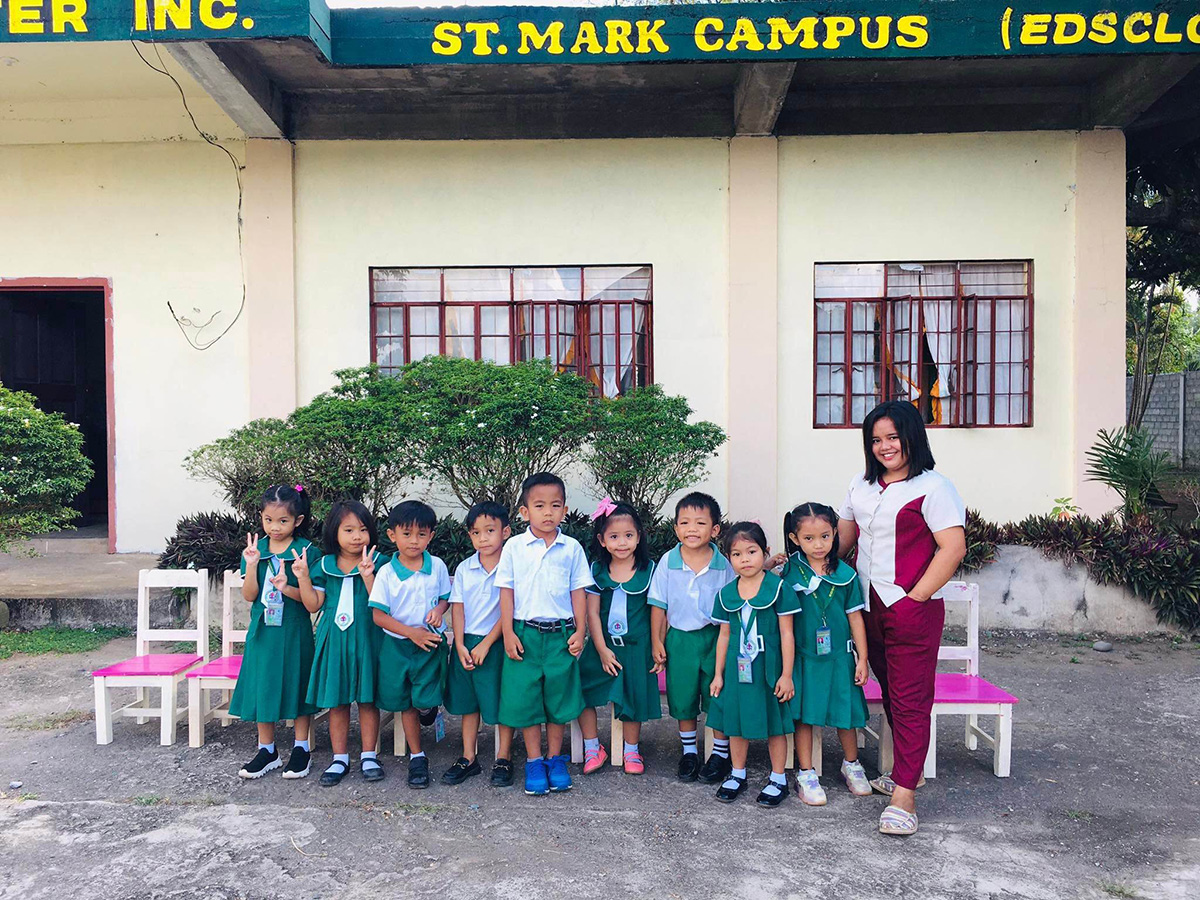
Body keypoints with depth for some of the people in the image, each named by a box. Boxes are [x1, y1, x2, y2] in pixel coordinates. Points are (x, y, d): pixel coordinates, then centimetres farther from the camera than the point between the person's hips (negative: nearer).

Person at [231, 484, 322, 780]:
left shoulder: (307, 552, -8)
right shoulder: (254, 550, 3)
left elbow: (312, 602, -10)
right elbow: (249, 596, -3)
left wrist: (287, 587, -27)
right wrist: (251, 565, -17)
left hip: (295, 633, -3)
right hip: (262, 631, 3)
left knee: (297, 686, 6)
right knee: (262, 687, 9)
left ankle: (301, 749, 21)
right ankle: (267, 751, 24)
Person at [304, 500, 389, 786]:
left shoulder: (379, 563, -3)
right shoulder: (324, 566, 6)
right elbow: (315, 604, 3)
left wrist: (367, 576, -23)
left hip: (366, 637, -2)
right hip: (334, 639, 3)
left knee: (367, 698, 5)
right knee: (336, 701, 8)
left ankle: (369, 755, 18)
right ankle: (340, 758, 20)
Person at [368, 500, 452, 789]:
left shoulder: (437, 567, -2)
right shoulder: (386, 573, -7)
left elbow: (446, 597, 11)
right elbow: (379, 615, -7)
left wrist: (439, 609, -13)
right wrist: (411, 632, -14)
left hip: (431, 644, 0)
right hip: (397, 645, 1)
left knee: (426, 699, -7)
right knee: (406, 704, 10)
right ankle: (417, 757, 23)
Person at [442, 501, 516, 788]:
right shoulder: (464, 569, 4)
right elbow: (457, 608, 3)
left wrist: (486, 644, -14)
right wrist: (460, 646, -6)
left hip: (497, 643, -4)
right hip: (466, 643, 4)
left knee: (502, 702, 3)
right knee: (468, 702, 13)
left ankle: (503, 759, 18)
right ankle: (468, 759, 24)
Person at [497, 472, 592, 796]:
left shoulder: (572, 548, 2)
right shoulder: (514, 547, 0)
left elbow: (578, 592, 6)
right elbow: (506, 591, 1)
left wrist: (579, 631, 1)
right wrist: (508, 633, -4)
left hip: (561, 633, 1)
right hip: (525, 633, -1)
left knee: (558, 696, 7)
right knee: (525, 697, 3)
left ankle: (555, 759, 23)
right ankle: (534, 761, 17)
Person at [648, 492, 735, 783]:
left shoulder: (724, 564, -7)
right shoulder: (668, 562, -6)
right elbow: (658, 605, 0)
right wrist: (657, 642, 0)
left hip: (715, 637, -1)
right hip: (679, 638, 1)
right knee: (683, 699, 11)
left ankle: (721, 754, 25)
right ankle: (688, 752, 30)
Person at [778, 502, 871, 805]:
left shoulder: (846, 574, -4)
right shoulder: (789, 572, -5)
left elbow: (855, 618, 2)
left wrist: (862, 659, 2)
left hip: (839, 655, 1)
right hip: (803, 655, -1)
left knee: (846, 712, 9)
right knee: (804, 713, 4)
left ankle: (851, 765, 33)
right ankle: (806, 774, 18)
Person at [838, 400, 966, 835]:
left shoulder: (932, 487, -8)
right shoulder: (861, 486, 14)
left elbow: (953, 547, -14)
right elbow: (843, 535, 22)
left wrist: (915, 597, -15)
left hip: (912, 609, -6)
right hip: (868, 607, 7)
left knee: (909, 701, -4)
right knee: (891, 692, 15)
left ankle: (903, 798, -1)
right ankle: (903, 771, 30)